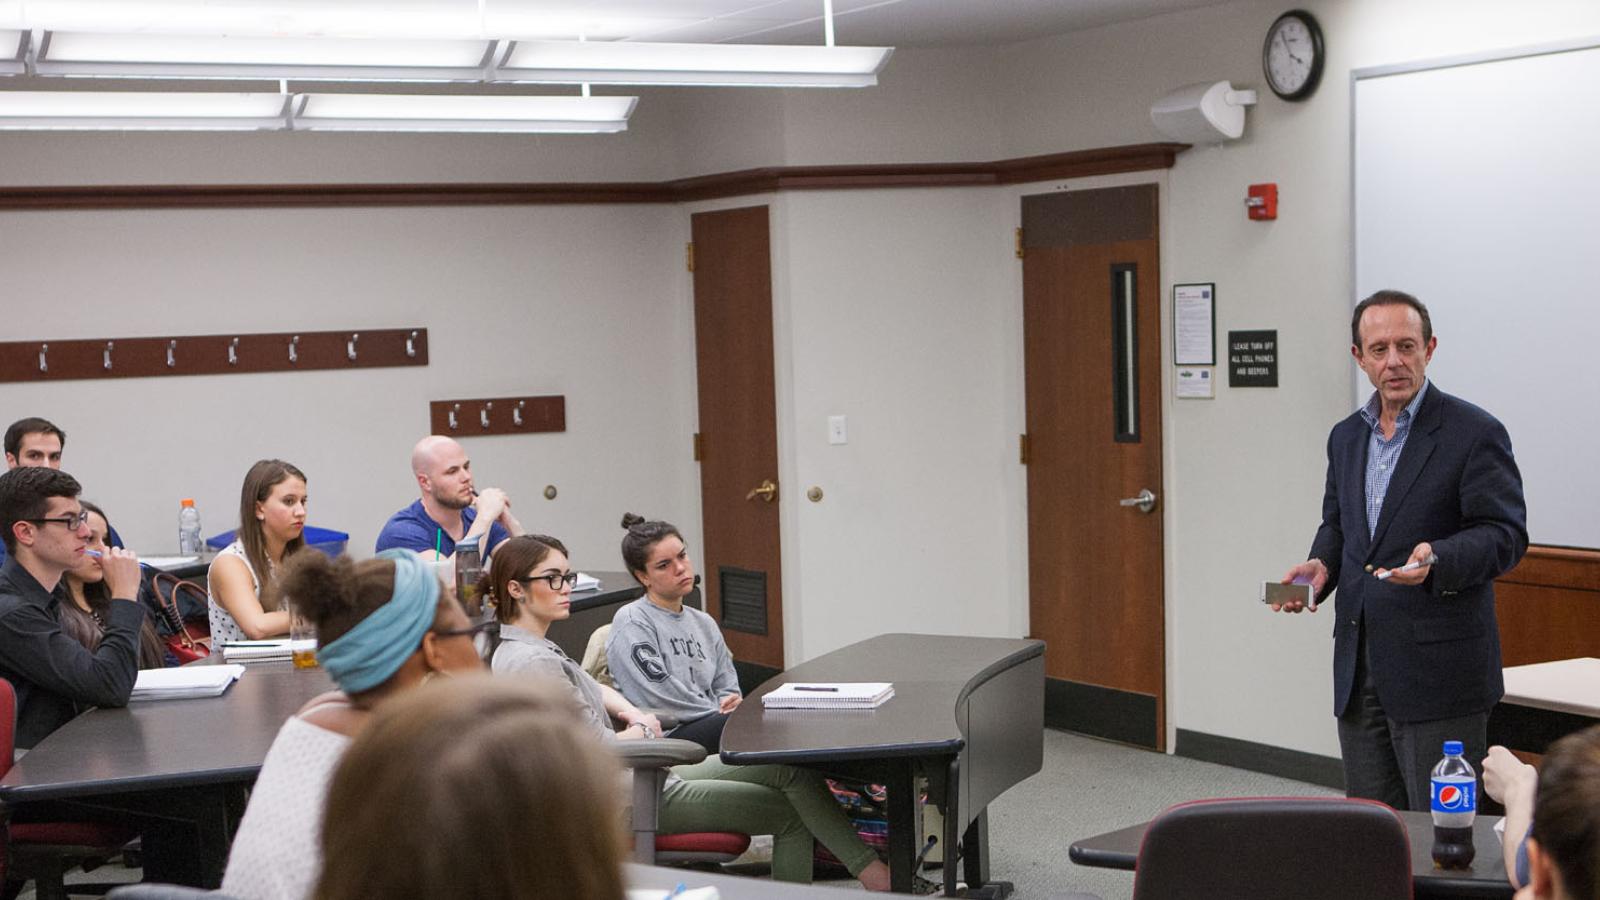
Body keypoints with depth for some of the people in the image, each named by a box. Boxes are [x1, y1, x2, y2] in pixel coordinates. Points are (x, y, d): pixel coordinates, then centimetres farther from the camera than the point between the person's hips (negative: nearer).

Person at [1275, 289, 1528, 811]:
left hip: (1439, 670, -6)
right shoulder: (1346, 436, 14)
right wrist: (1321, 565, 2)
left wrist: (1436, 560, -30)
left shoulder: (1473, 432, -7)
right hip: (1359, 668, 7)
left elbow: (1504, 534, -12)